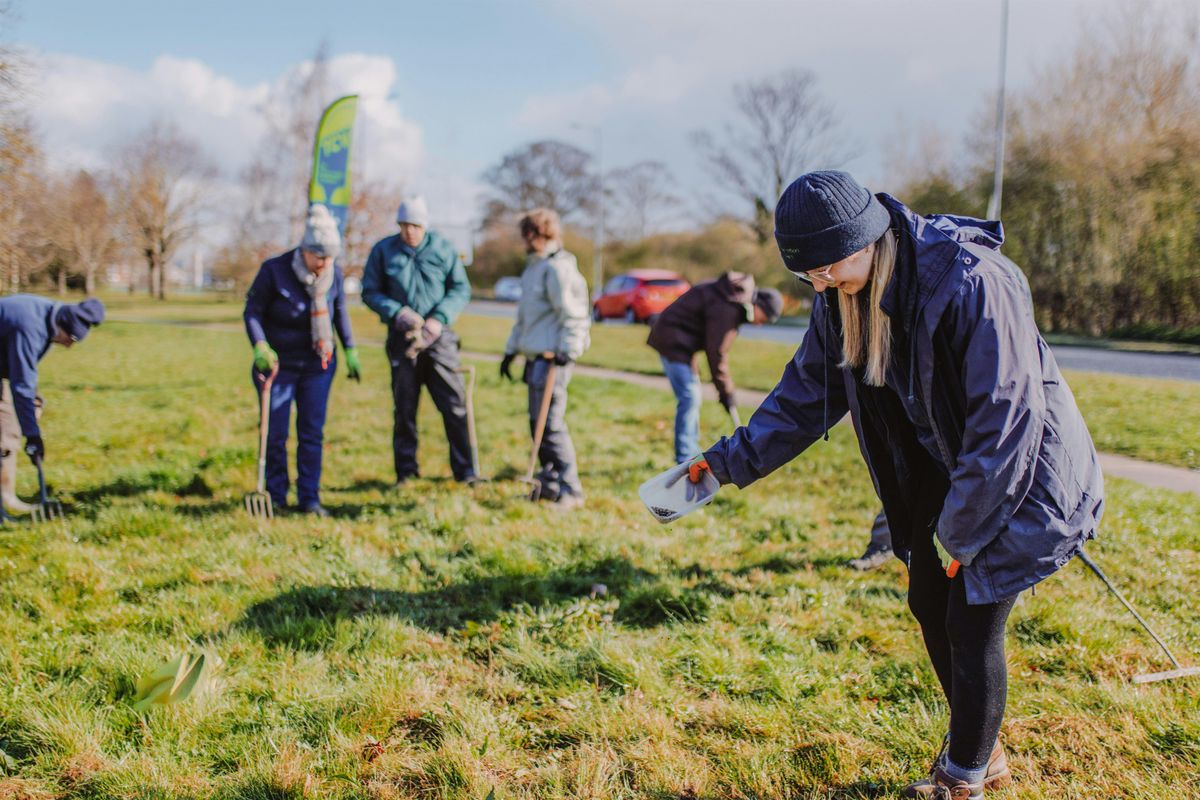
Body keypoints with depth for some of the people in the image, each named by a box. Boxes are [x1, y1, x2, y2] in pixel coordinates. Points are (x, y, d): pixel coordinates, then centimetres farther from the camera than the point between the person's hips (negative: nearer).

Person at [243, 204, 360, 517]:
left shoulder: (334, 273, -6)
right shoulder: (274, 270, -16)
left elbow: (340, 311, 10)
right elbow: (252, 309, -9)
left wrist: (350, 350, 10)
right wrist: (260, 346, -23)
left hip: (318, 365, 3)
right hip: (278, 363, -2)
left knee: (312, 433, 4)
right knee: (275, 434, 1)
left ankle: (309, 498, 11)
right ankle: (275, 498, 15)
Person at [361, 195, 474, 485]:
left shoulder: (442, 249, 0)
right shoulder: (383, 250, 1)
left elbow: (461, 289, 2)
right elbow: (370, 292, 4)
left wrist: (439, 318, -12)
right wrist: (396, 312, -14)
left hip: (439, 338, -1)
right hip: (402, 339, 1)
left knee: (454, 405, -4)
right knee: (404, 409, 8)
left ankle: (465, 471, 5)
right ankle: (405, 472, 19)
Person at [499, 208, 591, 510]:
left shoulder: (558, 267, -13)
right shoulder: (534, 267, 18)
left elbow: (573, 315, -18)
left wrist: (566, 353, -21)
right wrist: (512, 349, 23)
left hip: (551, 357, -10)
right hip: (535, 355, 10)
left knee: (550, 424, -10)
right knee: (537, 422, 13)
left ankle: (570, 490, -4)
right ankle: (550, 483, 23)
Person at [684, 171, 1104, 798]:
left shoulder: (972, 282, -32)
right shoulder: (843, 296, -7)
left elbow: (1007, 419, -28)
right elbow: (806, 395, 5)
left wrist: (963, 535, -21)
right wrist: (727, 462, 0)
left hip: (1022, 472, -8)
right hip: (945, 466, 8)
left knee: (972, 623, -5)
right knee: (929, 603, 13)